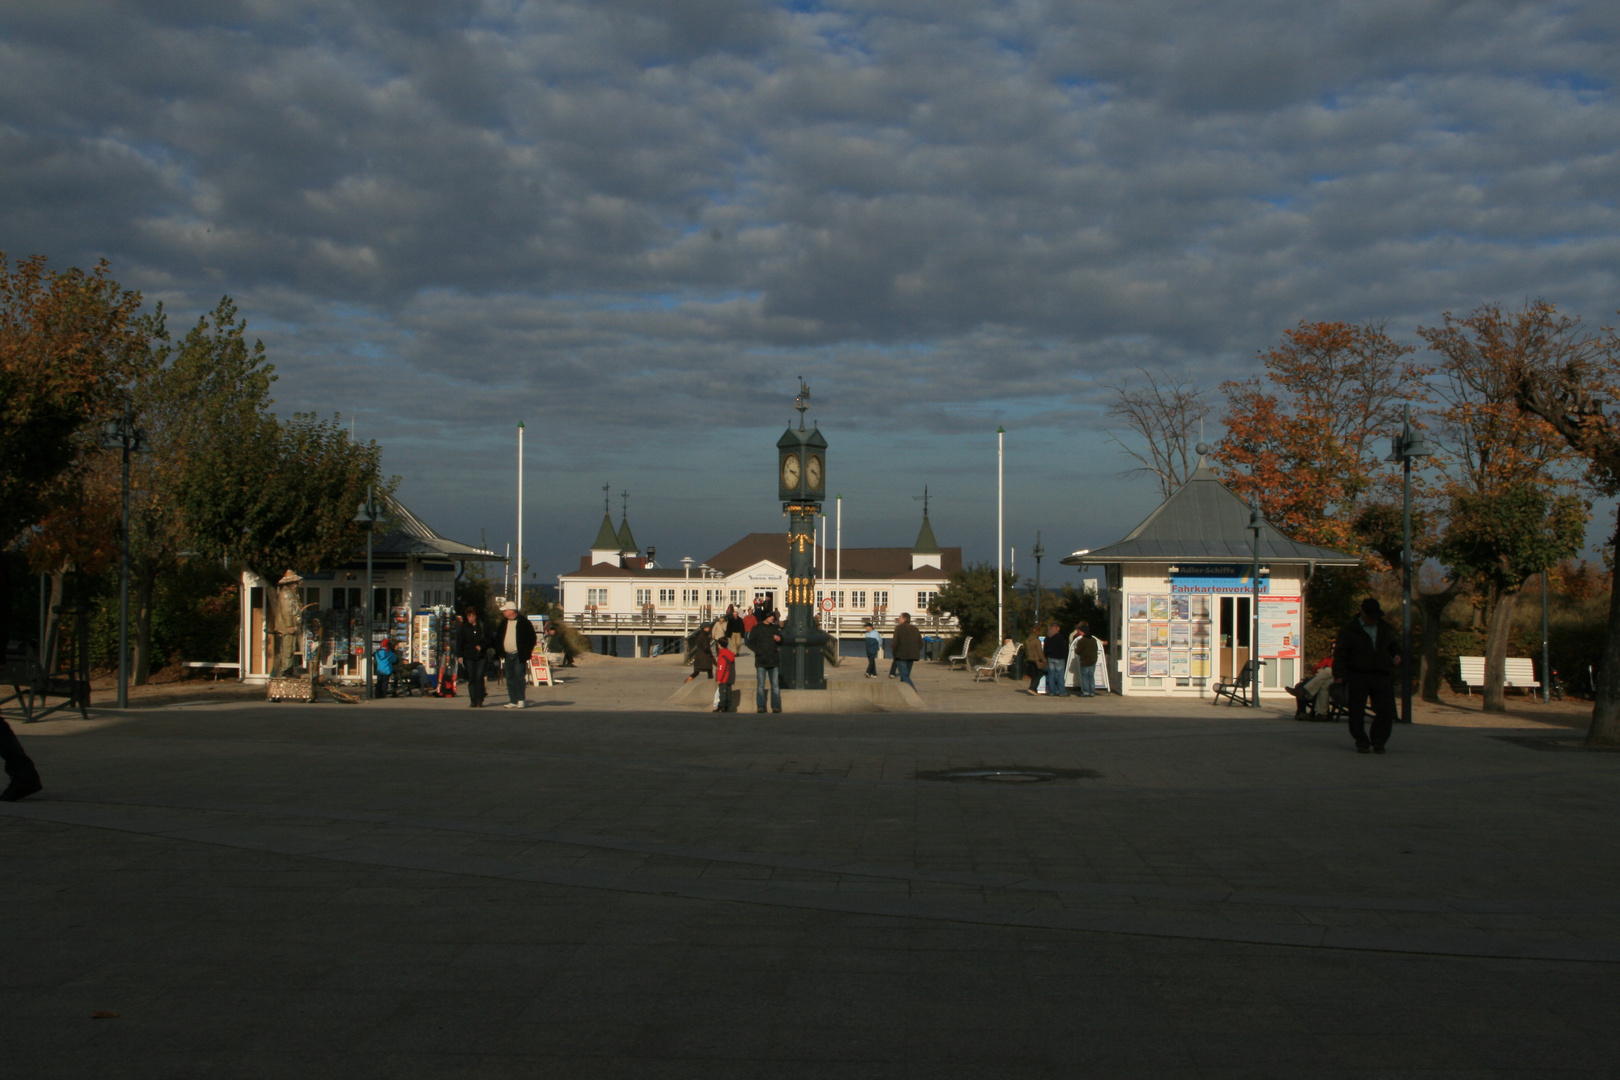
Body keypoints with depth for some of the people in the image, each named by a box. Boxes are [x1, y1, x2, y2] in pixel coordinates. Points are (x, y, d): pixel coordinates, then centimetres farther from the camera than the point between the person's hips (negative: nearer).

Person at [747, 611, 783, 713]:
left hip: (773, 661, 3)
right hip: (761, 661, -3)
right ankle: (760, 706, 6)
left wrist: (779, 639, -4)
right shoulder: (756, 628, 1)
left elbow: (781, 642, 20)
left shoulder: (775, 628, 12)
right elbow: (751, 643, 0)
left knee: (775, 685, 2)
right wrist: (759, 651, -13)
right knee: (761, 685, 2)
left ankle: (776, 706, 6)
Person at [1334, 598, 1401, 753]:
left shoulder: (1385, 629, 14)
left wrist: (1397, 654, 7)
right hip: (1358, 676, -3)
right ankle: (1361, 743, 11)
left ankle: (1378, 741, 10)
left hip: (1381, 676, 3)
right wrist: (1339, 674, -9)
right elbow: (1339, 654, 0)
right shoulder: (1349, 631, 2)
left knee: (1386, 711, -4)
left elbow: (1394, 644, 30)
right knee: (1357, 711, -1)